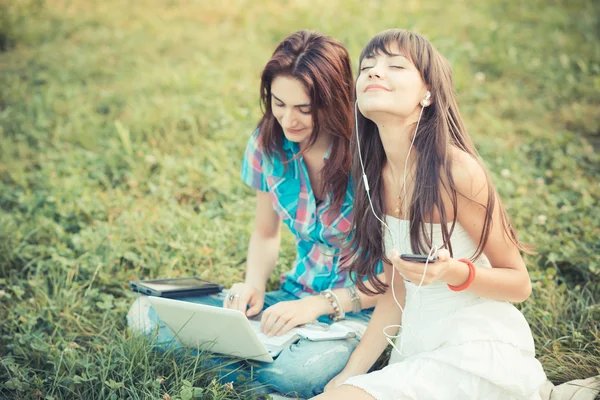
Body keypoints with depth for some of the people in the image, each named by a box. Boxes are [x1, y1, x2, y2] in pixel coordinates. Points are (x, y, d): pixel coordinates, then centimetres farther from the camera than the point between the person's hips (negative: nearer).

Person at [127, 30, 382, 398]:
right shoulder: (269, 144, -2)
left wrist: (321, 305, -25)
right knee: (149, 315, -13)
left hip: (360, 310, -5)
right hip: (297, 298, 5)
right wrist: (254, 285, -8)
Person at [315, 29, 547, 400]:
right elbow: (397, 289, 10)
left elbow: (519, 284, -8)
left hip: (480, 352, -6)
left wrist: (453, 273, -27)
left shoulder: (456, 170, -18)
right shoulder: (377, 175, 3)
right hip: (418, 350, 6)